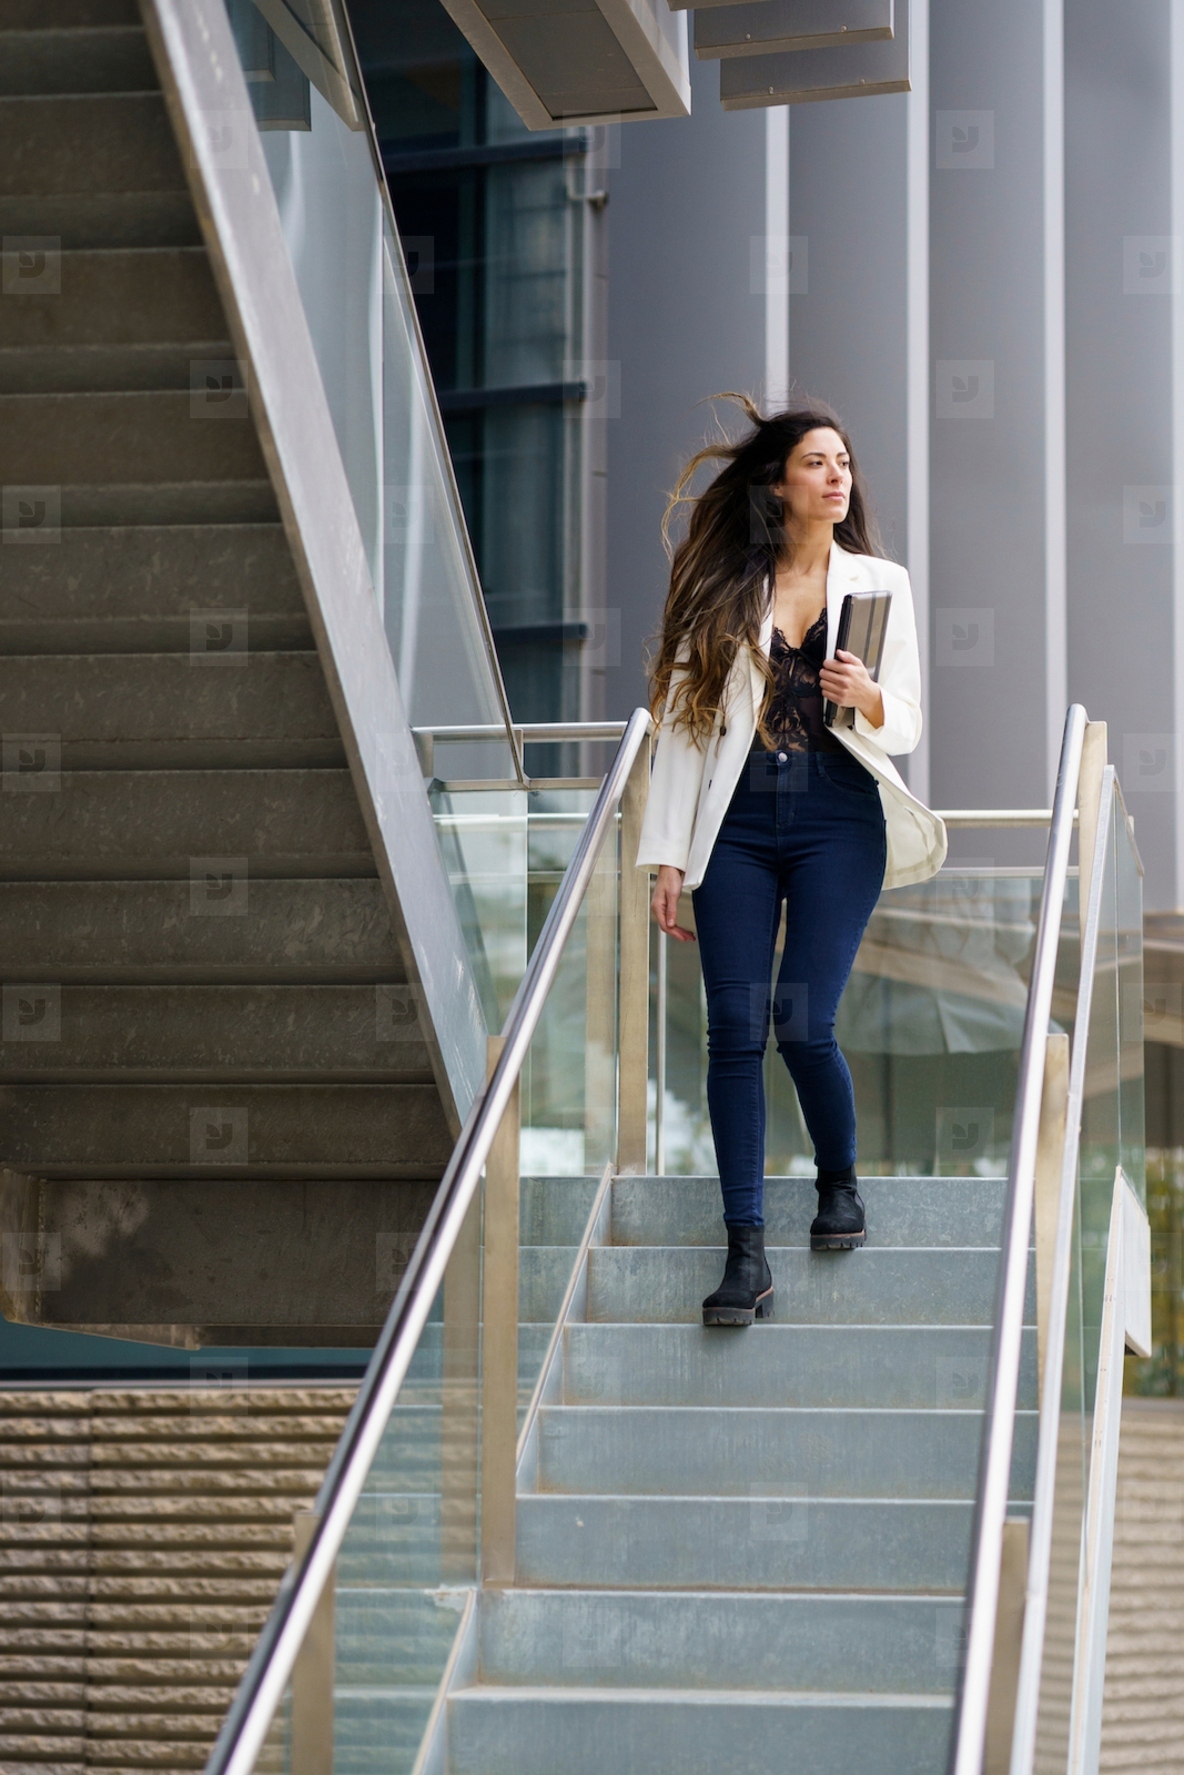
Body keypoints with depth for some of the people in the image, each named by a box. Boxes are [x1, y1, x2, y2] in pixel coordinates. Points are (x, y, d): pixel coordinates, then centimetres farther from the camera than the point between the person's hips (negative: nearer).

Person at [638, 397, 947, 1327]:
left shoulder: (881, 582, 9)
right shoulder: (722, 590, 7)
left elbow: (907, 724, 8)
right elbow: (683, 721, 6)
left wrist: (866, 697, -16)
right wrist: (669, 857, 1)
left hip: (837, 821, -1)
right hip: (738, 824, 1)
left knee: (803, 1022, -10)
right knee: (735, 1029, -8)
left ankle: (841, 1181, 19)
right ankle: (746, 1253, -6)